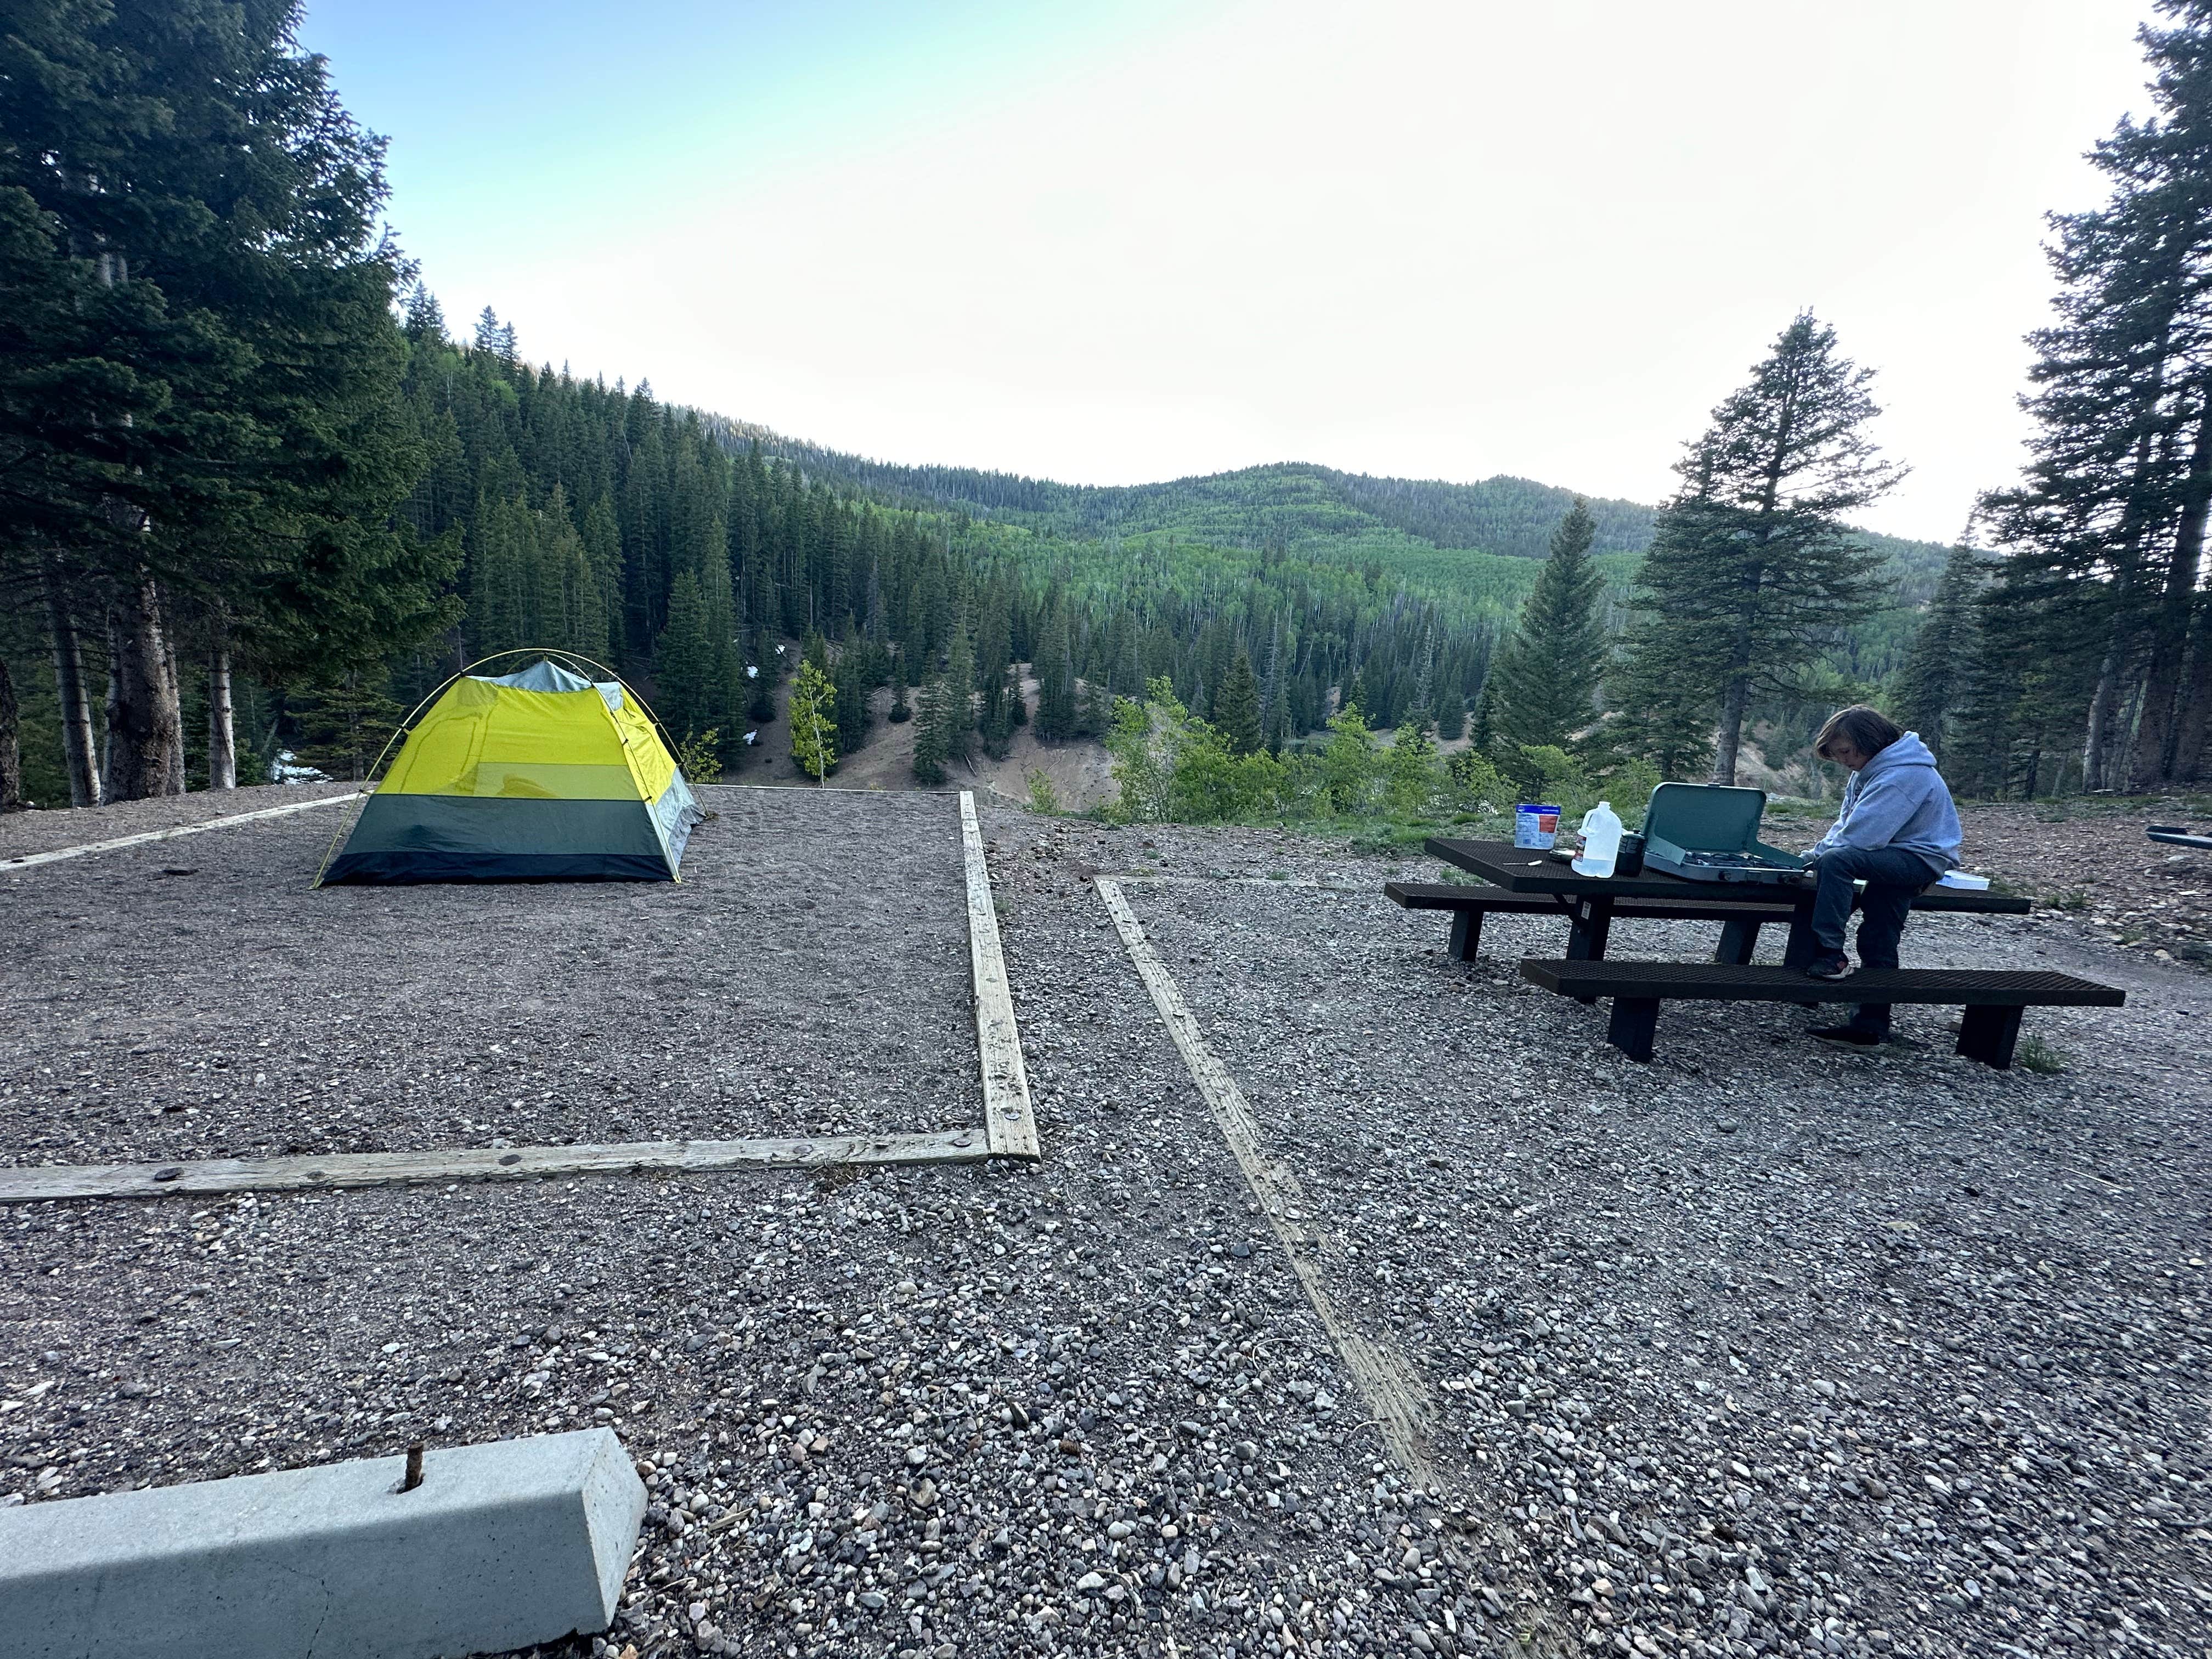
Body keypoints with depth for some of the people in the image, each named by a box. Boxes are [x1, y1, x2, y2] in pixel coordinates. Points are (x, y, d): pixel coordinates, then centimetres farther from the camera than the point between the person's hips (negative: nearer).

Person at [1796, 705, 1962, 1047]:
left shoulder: (1901, 775, -21)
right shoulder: (1870, 769, 10)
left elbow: (1860, 836, -27)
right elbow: (1845, 825, 11)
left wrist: (1819, 856, -13)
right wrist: (1817, 852, -5)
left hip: (1921, 859, -10)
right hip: (1896, 860, 10)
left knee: (1836, 862, -31)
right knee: (1877, 946, 8)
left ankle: (1829, 954, -27)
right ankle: (1871, 1027, 15)